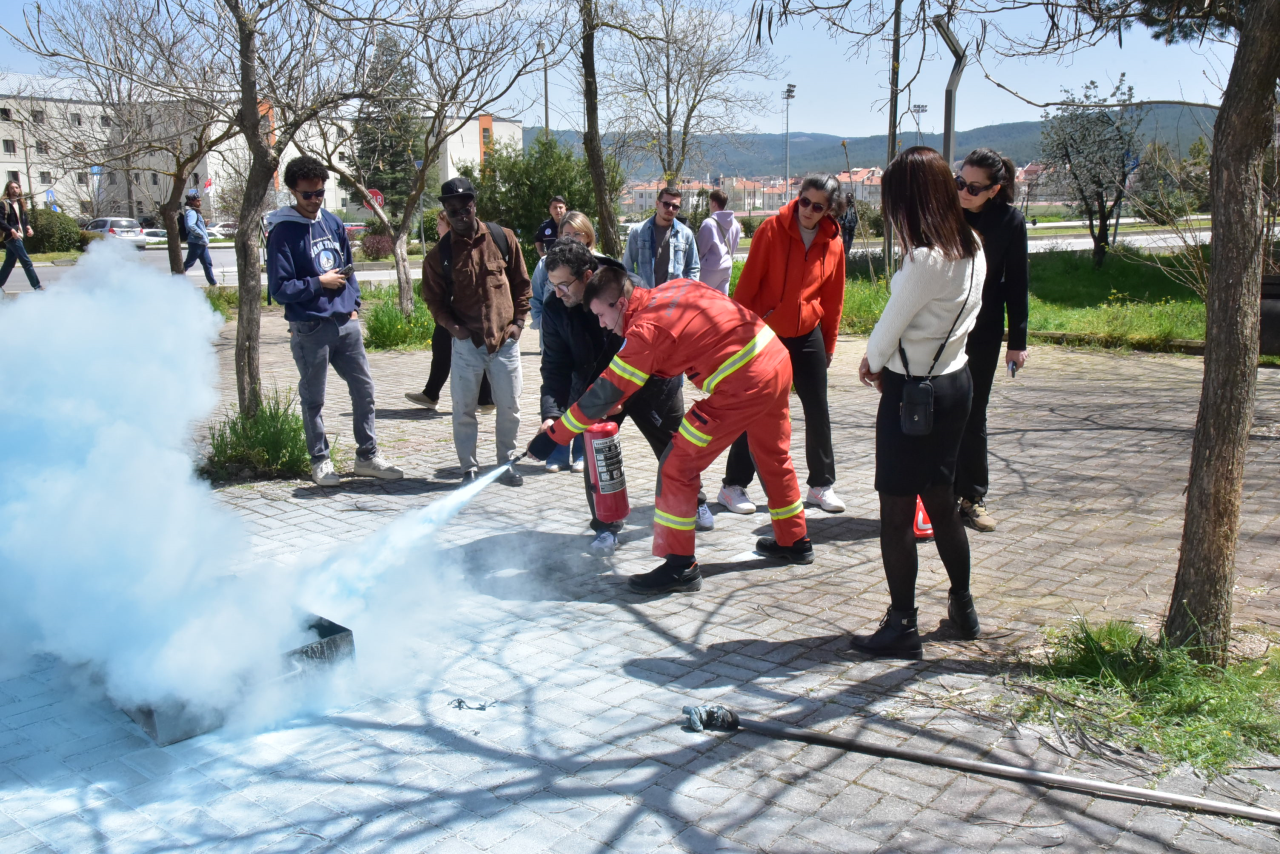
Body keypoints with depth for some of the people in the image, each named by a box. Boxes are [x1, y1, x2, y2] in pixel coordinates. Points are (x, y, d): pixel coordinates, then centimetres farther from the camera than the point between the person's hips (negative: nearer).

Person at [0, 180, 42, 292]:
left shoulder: (20, 204, 14)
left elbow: (24, 218, 21)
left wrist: (28, 227, 2)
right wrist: (12, 230, -26)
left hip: (19, 236, 8)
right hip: (12, 237, -8)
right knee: (27, 262, -9)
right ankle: (37, 286, -8)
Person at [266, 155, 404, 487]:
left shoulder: (333, 223, 9)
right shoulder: (283, 233, -9)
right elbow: (279, 289, -12)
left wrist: (353, 305, 9)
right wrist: (319, 283, -13)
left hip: (346, 323, 6)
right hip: (310, 329, -5)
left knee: (364, 389, 8)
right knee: (313, 399, 7)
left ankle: (368, 456, 20)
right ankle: (320, 461, 20)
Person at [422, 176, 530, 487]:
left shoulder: (503, 238, 2)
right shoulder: (439, 254, -1)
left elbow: (521, 283, 9)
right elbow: (434, 298, 5)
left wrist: (518, 321, 1)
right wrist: (452, 325, -10)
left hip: (505, 340, 1)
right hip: (467, 343, -1)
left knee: (509, 408, 8)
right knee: (464, 410, 3)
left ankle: (506, 463, 24)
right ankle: (469, 469, 16)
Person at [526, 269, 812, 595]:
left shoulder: (646, 329, -13)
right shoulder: (676, 287, 11)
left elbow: (606, 393, -8)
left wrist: (554, 436, 1)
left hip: (741, 384, -10)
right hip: (778, 358, 10)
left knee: (678, 466, 0)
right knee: (774, 454, 27)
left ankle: (680, 567, 6)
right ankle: (794, 542, 43)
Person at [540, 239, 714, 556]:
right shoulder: (555, 308, -16)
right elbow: (555, 366, -13)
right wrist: (552, 413, -27)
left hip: (648, 383, -2)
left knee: (673, 446, 11)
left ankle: (694, 504, 36)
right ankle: (606, 528, 8)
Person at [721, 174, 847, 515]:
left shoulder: (833, 243, 1)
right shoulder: (772, 230, -10)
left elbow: (833, 299, 9)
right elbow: (747, 284, -8)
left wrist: (828, 345, 10)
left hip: (808, 336, 4)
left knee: (818, 411, 7)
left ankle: (822, 485, 21)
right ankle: (734, 485, 13)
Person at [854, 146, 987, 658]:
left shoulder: (924, 260, -23)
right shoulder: (971, 249, 4)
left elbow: (891, 325, -13)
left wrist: (872, 362, 8)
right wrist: (885, 360, 6)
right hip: (955, 381, 9)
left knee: (896, 511, 2)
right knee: (940, 499, 21)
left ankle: (902, 626, 10)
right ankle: (962, 607, 33)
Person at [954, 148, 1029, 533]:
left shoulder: (1011, 222, -5)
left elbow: (1016, 283, 0)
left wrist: (1018, 340, 1)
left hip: (983, 333, 0)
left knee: (973, 416, 8)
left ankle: (972, 497, 19)